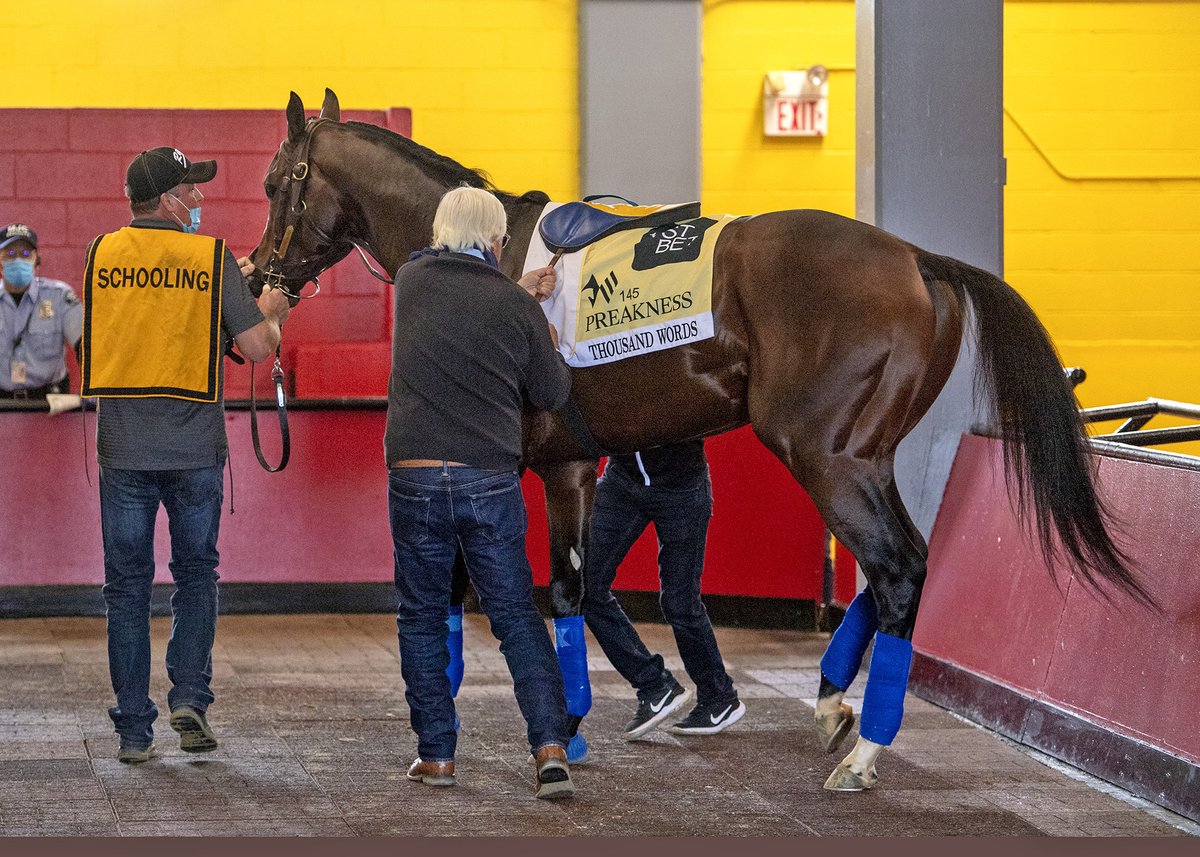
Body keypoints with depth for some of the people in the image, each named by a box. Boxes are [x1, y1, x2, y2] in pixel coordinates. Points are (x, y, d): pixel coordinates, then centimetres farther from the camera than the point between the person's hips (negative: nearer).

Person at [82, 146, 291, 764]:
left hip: (122, 446, 2)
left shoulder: (102, 254, 3)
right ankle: (189, 695, 1)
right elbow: (258, 348, -7)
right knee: (196, 572, 16)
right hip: (194, 446, -1)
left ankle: (134, 729, 7)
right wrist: (270, 311, 16)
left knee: (127, 584, 8)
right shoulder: (212, 258, -6)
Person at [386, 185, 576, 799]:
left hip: (415, 477, 0)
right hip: (490, 482, 0)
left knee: (421, 617, 12)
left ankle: (436, 754, 13)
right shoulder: (519, 309, -1)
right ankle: (550, 746, -4)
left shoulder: (411, 282, 3)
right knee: (517, 617, 7)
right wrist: (552, 347, 27)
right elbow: (552, 396, 9)